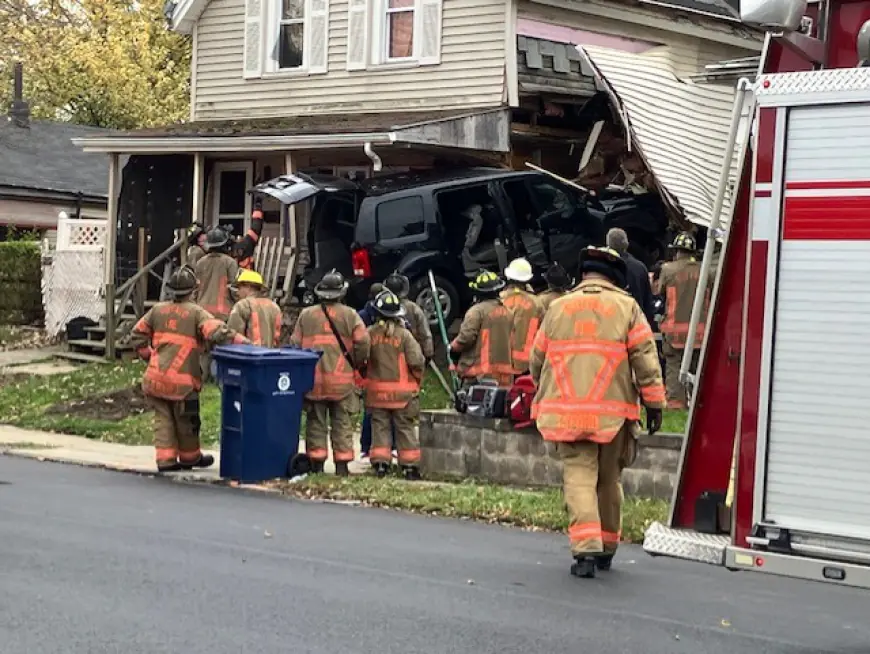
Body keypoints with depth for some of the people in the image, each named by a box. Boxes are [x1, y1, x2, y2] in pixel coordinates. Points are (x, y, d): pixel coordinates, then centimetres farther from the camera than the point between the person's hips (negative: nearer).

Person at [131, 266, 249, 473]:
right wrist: (242, 341, -25)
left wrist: (148, 356, 22)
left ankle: (165, 459, 6)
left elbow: (138, 334, 15)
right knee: (186, 421, 13)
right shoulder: (196, 312, -8)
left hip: (156, 376, 4)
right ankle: (189, 457, 29)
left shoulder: (158, 310, 8)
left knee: (163, 418, 11)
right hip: (182, 380, -4)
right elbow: (217, 332, -23)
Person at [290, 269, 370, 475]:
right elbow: (363, 342, -7)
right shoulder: (350, 315, -1)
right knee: (342, 423, 6)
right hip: (342, 379, -1)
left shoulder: (306, 315, 3)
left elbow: (295, 343, 5)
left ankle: (316, 464, 8)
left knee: (316, 422, 9)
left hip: (313, 378, 1)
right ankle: (342, 465, 5)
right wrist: (358, 364, 9)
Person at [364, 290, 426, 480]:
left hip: (377, 389, 1)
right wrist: (417, 379, 7)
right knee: (405, 428, 7)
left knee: (380, 426, 10)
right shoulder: (404, 334, -9)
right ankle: (410, 465, 8)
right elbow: (416, 361, -12)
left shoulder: (370, 333, -4)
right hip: (402, 391, -1)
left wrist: (364, 376, 14)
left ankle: (380, 464, 5)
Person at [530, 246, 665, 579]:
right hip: (612, 411, 0)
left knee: (578, 475, -3)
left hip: (566, 411, 0)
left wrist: (547, 395, 32)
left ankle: (586, 548, -19)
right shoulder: (626, 307, 4)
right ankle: (606, 547, 26)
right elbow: (645, 358, -3)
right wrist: (654, 403, 1)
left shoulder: (558, 308, 10)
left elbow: (538, 359, 16)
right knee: (609, 479, 14)